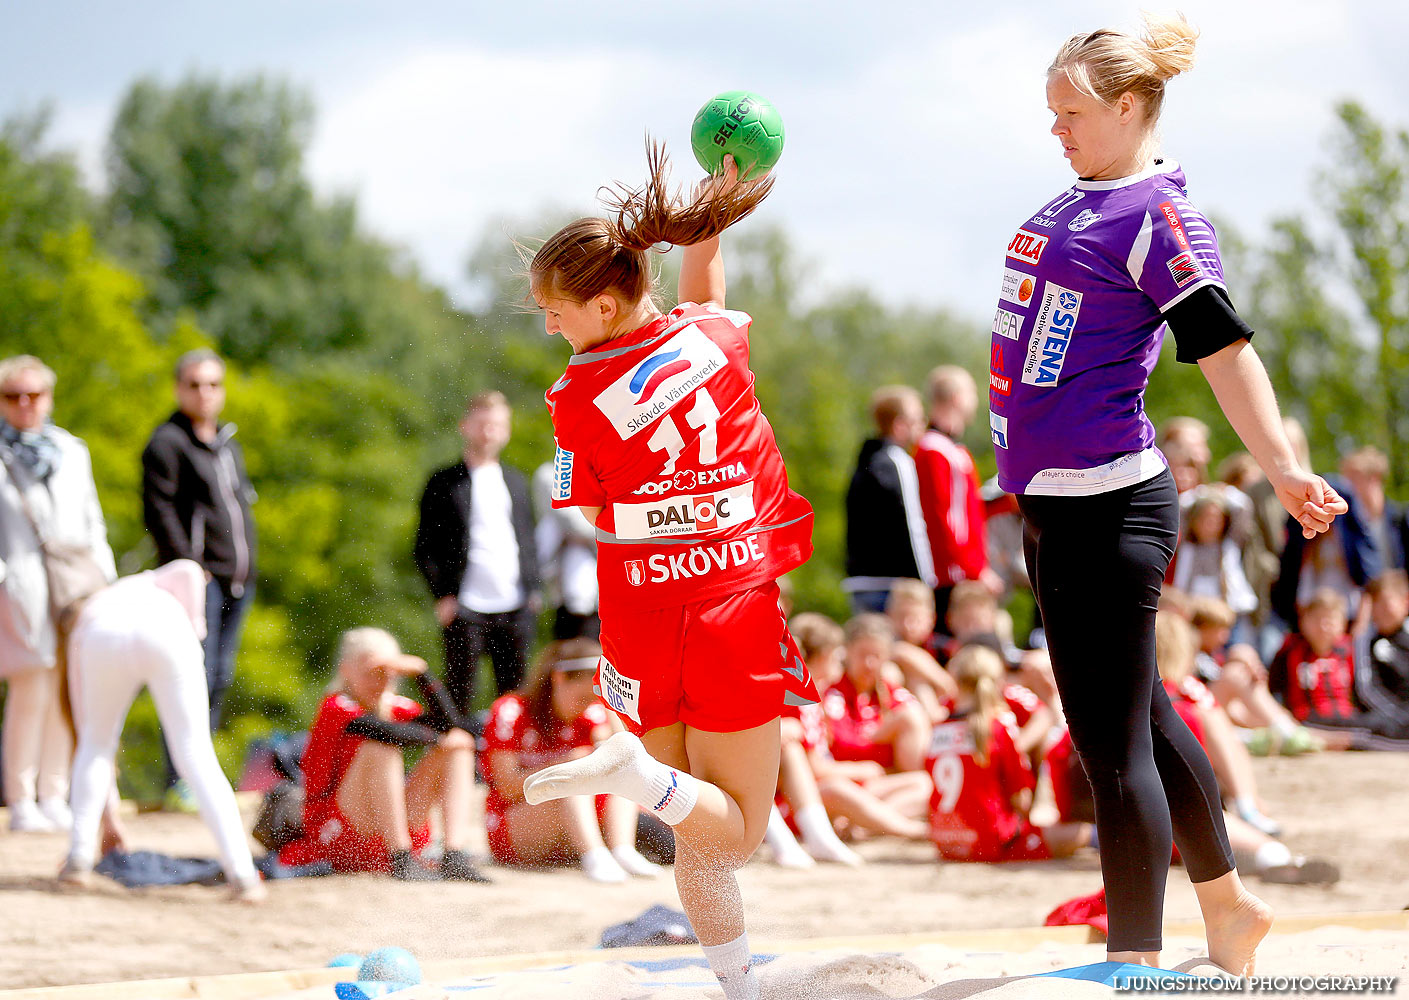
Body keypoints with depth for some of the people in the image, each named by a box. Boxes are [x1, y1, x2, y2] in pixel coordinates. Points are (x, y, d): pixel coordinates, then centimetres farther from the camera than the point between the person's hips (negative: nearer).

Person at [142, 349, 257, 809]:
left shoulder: (228, 441, 20)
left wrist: (247, 566, 17)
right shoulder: (167, 443, -5)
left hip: (237, 577, 8)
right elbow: (159, 512, -12)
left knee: (220, 678, 8)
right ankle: (179, 783, -11)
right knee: (196, 677, -12)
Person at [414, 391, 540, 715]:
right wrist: (442, 596, -8)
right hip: (465, 607, -4)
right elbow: (424, 548, 1)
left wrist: (533, 590, 10)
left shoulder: (516, 480, 18)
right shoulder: (444, 483, 3)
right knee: (460, 694, -3)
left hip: (516, 607, 4)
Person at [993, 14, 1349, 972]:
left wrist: (1283, 467, -34)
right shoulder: (1081, 200, 12)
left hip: (1109, 509, -10)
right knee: (1137, 715, 20)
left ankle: (1136, 965, -3)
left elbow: (1225, 348, -23)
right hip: (1055, 503, 10)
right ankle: (1228, 903, 35)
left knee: (1112, 742, -7)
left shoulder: (1159, 213, -14)